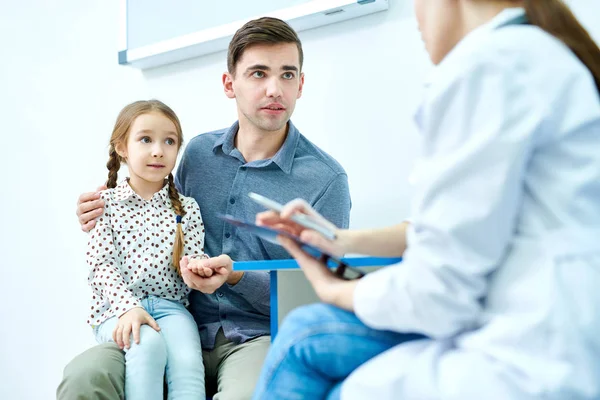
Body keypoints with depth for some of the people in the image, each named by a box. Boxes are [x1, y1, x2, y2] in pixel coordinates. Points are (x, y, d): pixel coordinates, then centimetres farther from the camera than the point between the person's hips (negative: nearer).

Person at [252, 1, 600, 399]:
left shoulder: (486, 61, -16)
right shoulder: (533, 53, 14)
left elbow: (438, 292, -14)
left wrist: (336, 292, 5)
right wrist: (346, 241, 17)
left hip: (534, 367, -9)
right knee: (304, 334, 14)